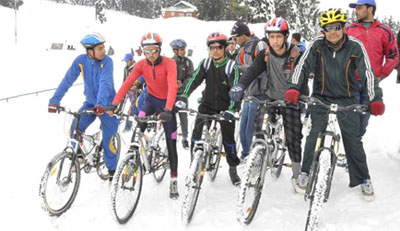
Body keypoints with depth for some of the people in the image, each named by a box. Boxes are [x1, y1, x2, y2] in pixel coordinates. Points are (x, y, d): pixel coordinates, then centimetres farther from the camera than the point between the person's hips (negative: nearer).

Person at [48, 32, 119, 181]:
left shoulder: (107, 61, -19)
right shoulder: (80, 61, -10)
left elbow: (105, 83, -32)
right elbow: (67, 80, -13)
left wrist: (101, 103, -46)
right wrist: (54, 101, -22)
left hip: (106, 105, -3)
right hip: (90, 103, 3)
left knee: (108, 140, -4)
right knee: (75, 129, -13)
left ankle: (112, 170, 16)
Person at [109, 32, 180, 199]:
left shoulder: (169, 63, -23)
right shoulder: (141, 65, -12)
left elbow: (173, 87, -35)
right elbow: (127, 84, -19)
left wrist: (167, 109, -49)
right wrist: (114, 104, -31)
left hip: (167, 103, -3)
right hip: (152, 99, 3)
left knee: (171, 143, 0)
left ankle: (174, 181, 13)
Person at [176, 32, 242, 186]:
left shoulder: (231, 67, -12)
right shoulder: (206, 64, -2)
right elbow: (194, 80, -12)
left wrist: (231, 109, -35)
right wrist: (183, 96, -29)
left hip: (225, 107, -2)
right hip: (208, 104, 2)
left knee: (228, 138, 1)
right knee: (197, 131, -11)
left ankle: (233, 168, 20)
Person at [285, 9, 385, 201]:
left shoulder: (355, 46, -10)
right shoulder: (317, 45, -8)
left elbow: (367, 73, -15)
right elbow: (303, 65, -18)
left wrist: (376, 99, -27)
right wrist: (293, 88, -34)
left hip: (346, 100, 0)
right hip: (320, 97, 0)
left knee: (353, 139, 0)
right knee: (315, 133, -13)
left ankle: (363, 180, 16)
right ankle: (305, 172, 6)